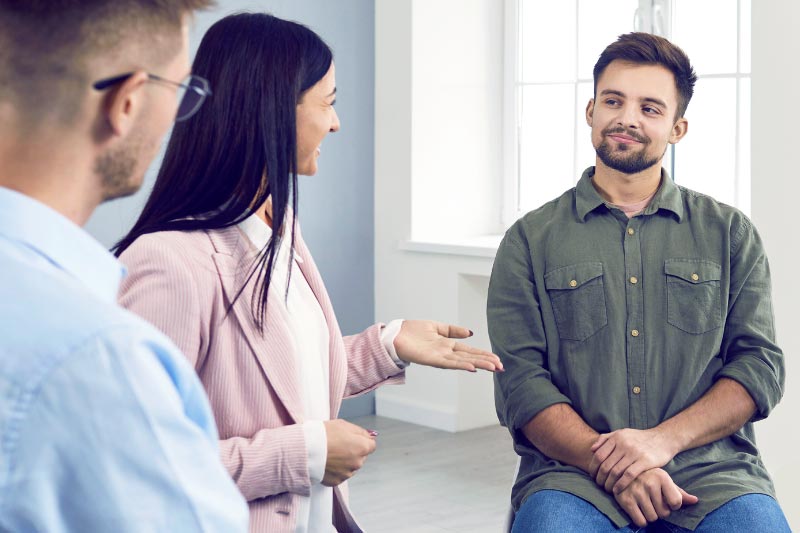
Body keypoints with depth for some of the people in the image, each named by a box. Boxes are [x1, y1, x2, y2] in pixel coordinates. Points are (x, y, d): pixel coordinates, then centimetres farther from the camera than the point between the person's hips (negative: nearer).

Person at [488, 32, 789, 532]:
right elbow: (521, 382, 1)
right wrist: (607, 463, -15)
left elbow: (761, 365, 6)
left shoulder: (730, 233, 14)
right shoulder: (530, 241, 10)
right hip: (575, 473, -1)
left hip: (711, 468, 2)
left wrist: (663, 440, -11)